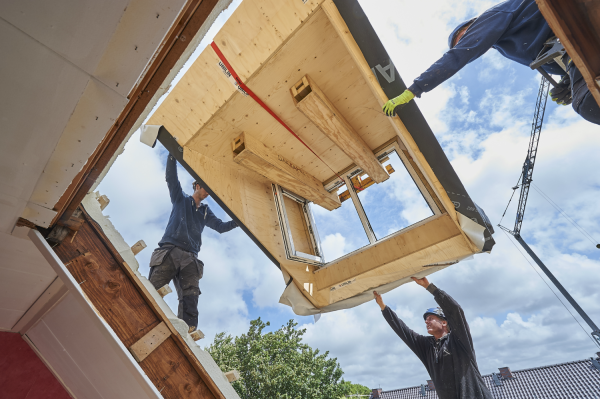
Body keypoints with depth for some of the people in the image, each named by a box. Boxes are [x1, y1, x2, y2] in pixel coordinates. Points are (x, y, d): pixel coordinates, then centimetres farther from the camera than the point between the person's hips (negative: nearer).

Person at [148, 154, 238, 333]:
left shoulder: (206, 212, 28)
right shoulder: (181, 199, 19)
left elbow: (221, 226, 24)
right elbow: (171, 177, 8)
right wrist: (173, 152, -1)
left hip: (189, 258, 3)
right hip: (169, 251, -3)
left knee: (190, 296, -14)